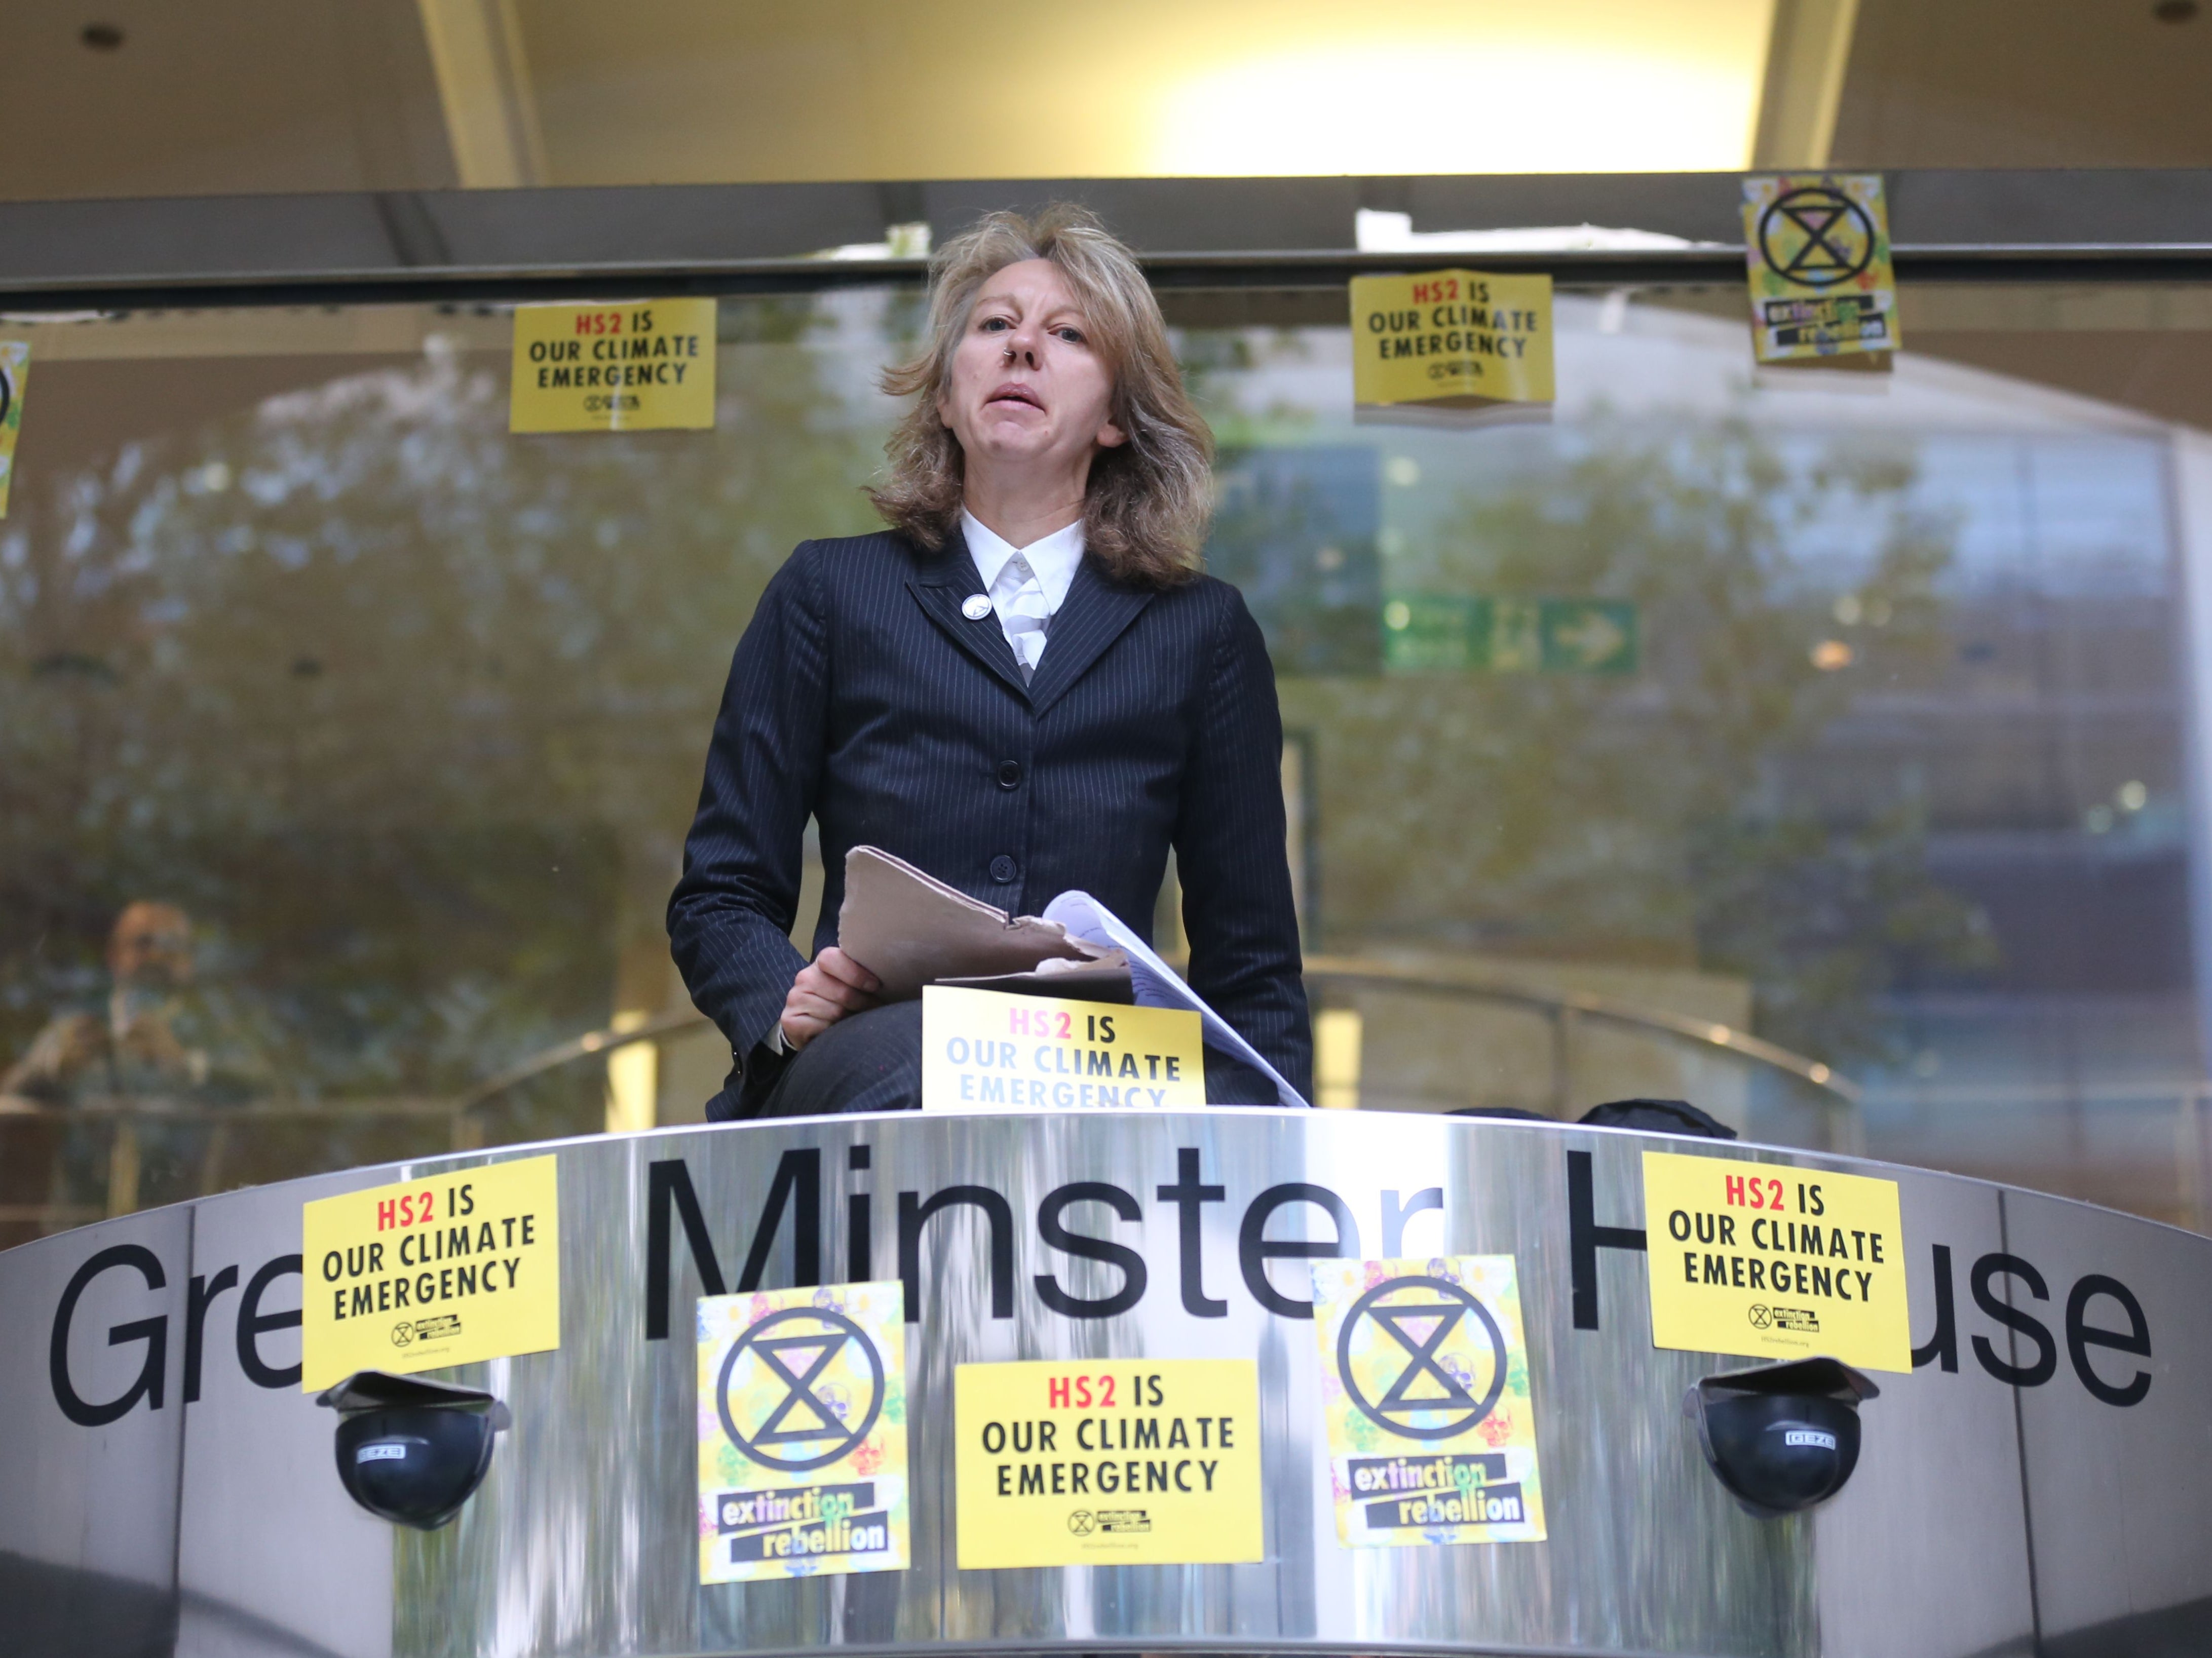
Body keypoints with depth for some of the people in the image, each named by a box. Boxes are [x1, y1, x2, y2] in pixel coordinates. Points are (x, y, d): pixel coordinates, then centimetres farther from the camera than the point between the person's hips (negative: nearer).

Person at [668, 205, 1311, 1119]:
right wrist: (788, 1002, -11)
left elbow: (1251, 966, 15)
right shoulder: (829, 591, 14)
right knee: (920, 1053, -39)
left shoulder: (1202, 631, 15)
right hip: (865, 1073, -1)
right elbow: (719, 902, 13)